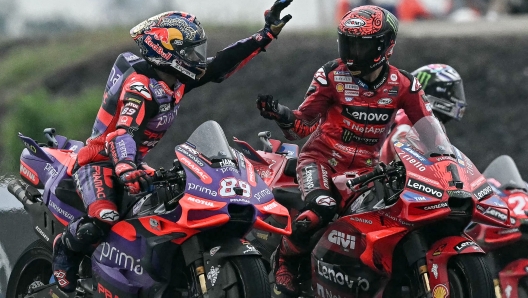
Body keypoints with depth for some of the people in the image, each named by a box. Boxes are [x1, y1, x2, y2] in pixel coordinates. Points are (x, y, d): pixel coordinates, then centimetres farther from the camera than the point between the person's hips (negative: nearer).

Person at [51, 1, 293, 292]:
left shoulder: (177, 79, 2)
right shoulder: (140, 86, -25)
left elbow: (222, 63, 9)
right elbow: (122, 133, -40)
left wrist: (268, 33, 7)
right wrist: (126, 169, -59)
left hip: (131, 161, 9)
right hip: (100, 160, -9)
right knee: (102, 220, -32)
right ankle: (65, 246, -1)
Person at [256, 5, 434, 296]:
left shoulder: (403, 84, -4)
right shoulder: (332, 75, -9)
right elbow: (304, 124, -5)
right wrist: (280, 114, -24)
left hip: (364, 168, 3)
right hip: (321, 157, -3)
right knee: (322, 208, -31)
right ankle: (285, 259, -8)